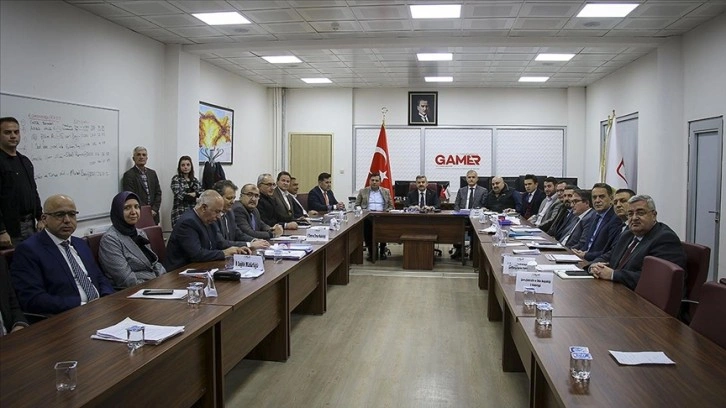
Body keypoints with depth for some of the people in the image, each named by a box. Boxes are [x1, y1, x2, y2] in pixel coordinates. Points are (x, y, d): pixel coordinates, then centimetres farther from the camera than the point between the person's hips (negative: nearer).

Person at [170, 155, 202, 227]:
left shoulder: (194, 179, 15)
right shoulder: (176, 179, 0)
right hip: (180, 213, -4)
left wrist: (194, 194, -14)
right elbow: (180, 195, -13)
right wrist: (194, 195, -3)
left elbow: (202, 192, 5)